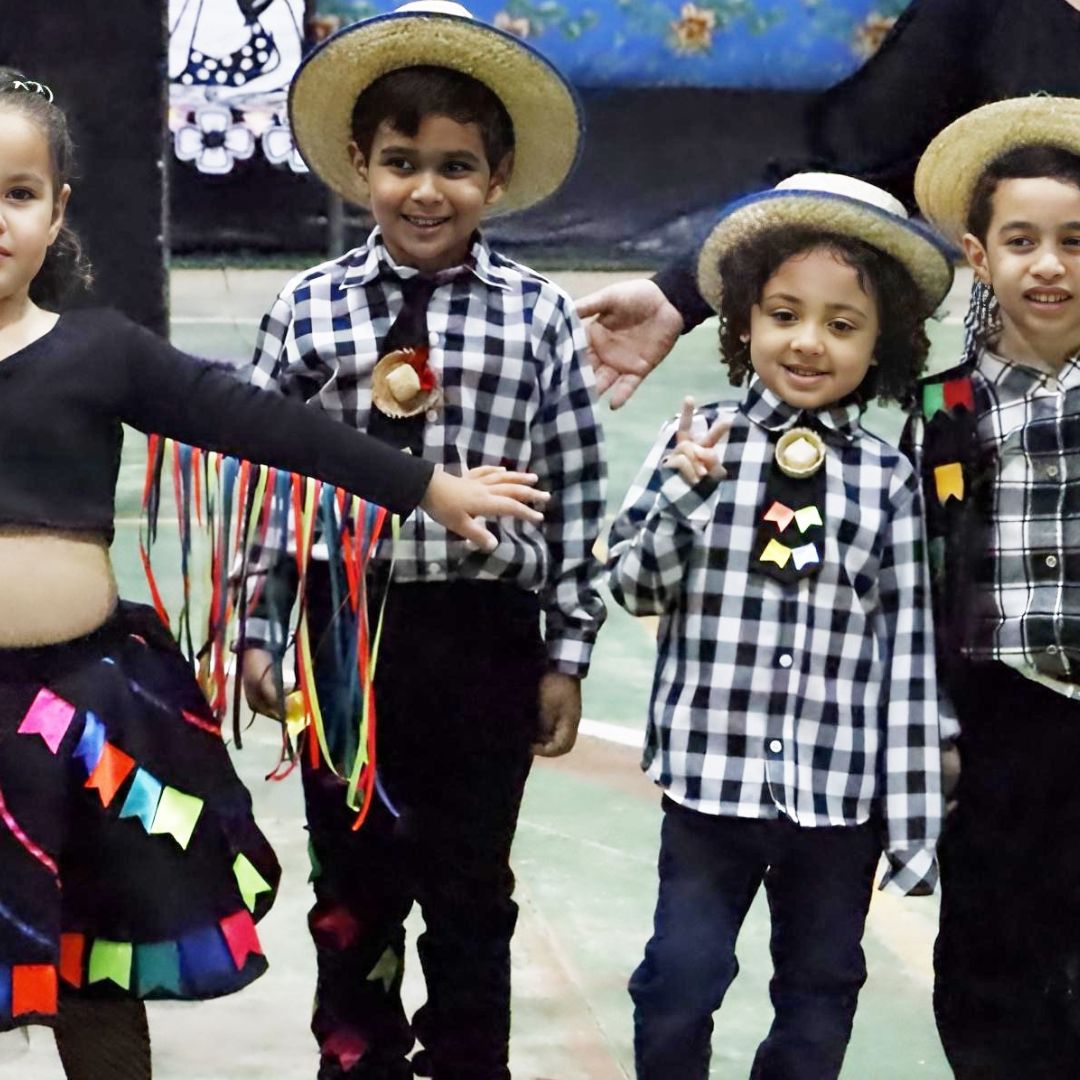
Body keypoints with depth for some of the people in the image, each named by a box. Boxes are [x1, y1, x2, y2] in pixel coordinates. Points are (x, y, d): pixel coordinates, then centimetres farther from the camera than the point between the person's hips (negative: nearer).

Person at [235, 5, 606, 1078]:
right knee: (352, 881, 14)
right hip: (345, 627, 1)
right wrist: (257, 633, 2)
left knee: (470, 887, 11)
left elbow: (575, 495, -2)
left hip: (484, 636, -1)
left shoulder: (537, 317, -4)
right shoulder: (307, 309, -1)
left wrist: (567, 653, -1)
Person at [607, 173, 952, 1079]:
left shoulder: (888, 482, -1)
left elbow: (909, 655, -1)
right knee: (680, 985, 6)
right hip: (712, 778, -1)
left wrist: (914, 821, -2)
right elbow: (635, 587, 1)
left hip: (841, 796, 1)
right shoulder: (698, 443, -3)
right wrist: (682, 494, -17)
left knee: (820, 1001, 14)